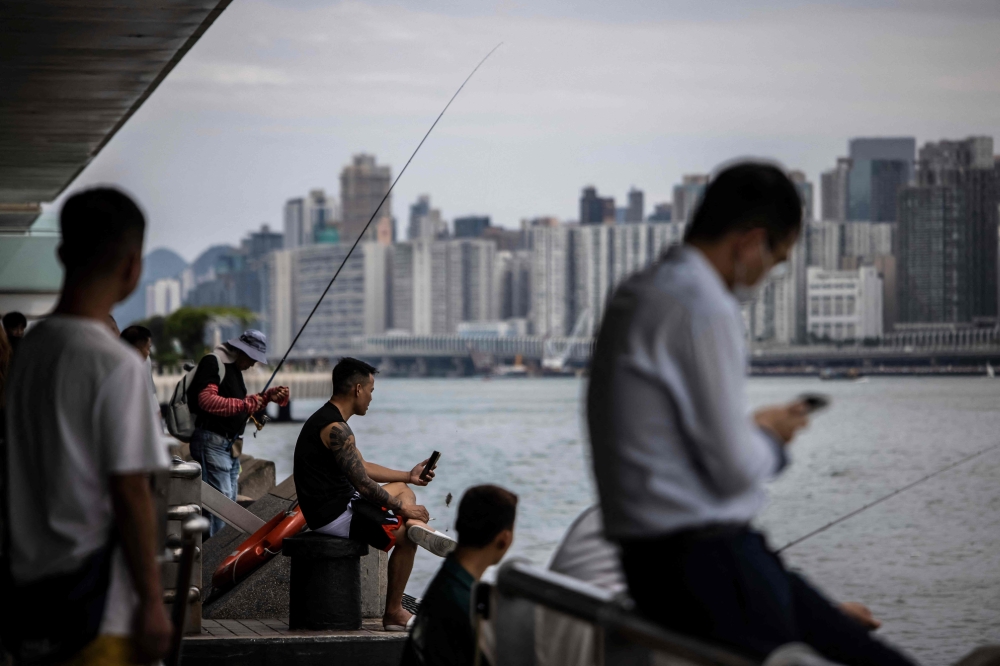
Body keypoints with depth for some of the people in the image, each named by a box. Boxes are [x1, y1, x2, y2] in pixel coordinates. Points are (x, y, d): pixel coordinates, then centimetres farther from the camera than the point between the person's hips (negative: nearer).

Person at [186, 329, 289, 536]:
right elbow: (207, 400, -23)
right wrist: (244, 404, -26)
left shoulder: (234, 368, 20)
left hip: (231, 445, 10)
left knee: (230, 503, 10)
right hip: (212, 440, -10)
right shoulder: (213, 362, -10)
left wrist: (268, 396, 12)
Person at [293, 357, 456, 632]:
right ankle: (393, 613, 2)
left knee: (403, 490, 20)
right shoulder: (335, 429, -20)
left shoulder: (325, 419, 14)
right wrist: (401, 507, -8)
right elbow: (363, 484, -20)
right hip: (333, 515, -11)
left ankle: (418, 527, -12)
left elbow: (362, 467, 23)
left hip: (335, 504, 11)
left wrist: (408, 476, 22)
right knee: (403, 536, -7)